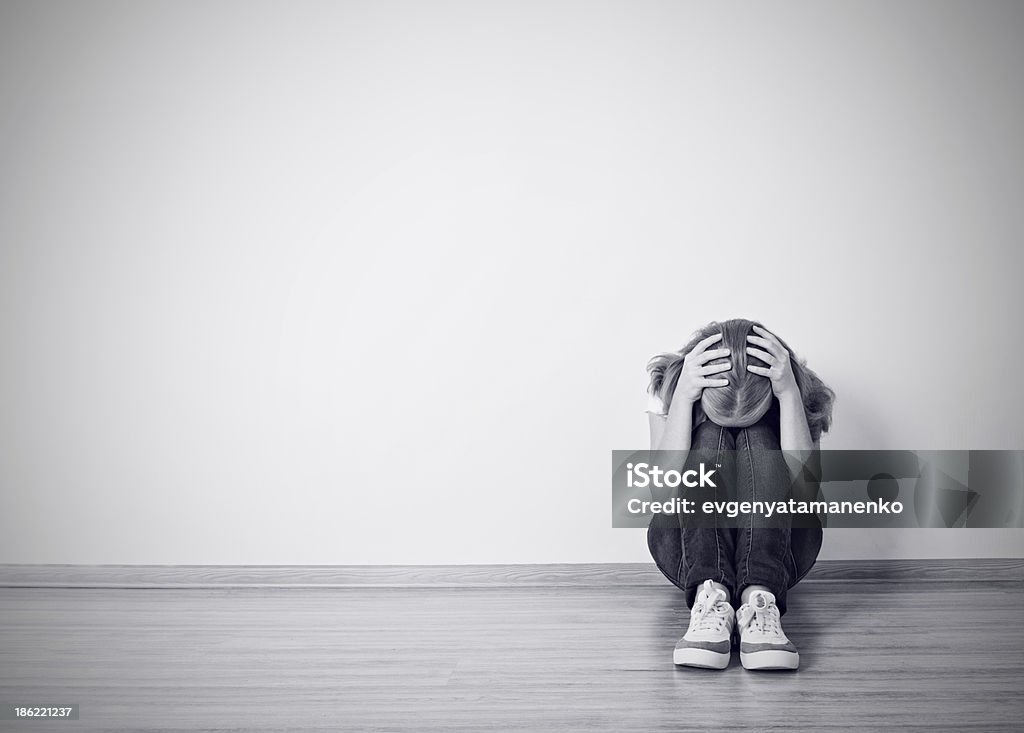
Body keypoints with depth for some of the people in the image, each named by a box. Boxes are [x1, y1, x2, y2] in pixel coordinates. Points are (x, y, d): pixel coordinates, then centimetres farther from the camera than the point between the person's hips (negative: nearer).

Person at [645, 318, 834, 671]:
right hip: (687, 546, 0)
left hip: (779, 547, 0)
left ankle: (760, 600, -45)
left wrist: (789, 393, -31)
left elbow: (805, 488, -25)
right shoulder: (667, 385, -12)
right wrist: (683, 396, -32)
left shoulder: (801, 392, -12)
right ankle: (710, 595, -44)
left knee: (757, 438, -25)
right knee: (711, 436, -25)